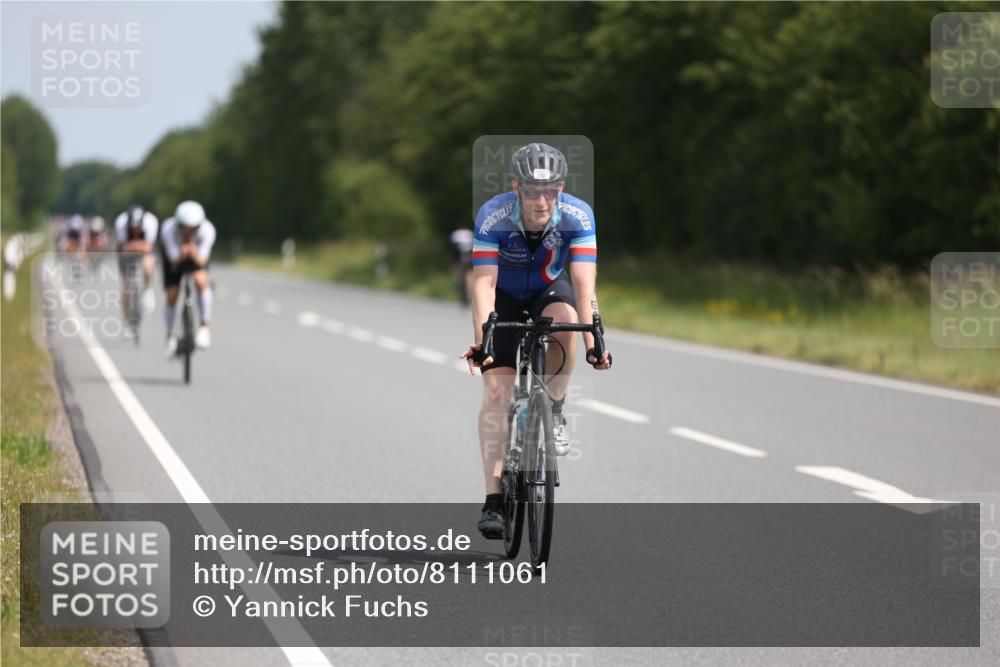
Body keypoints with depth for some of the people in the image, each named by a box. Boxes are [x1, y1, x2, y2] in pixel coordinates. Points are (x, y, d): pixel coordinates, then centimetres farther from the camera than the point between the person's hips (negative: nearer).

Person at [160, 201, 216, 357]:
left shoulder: (208, 230, -36)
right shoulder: (169, 230, -38)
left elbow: (202, 261, -32)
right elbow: (174, 261, -33)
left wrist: (195, 255, -54)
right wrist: (181, 256, -54)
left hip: (197, 254, 0)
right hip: (175, 253, 0)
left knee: (201, 280, -28)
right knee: (171, 295, -3)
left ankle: (205, 327, -14)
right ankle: (170, 336, 22)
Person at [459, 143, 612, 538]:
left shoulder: (578, 216, -29)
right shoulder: (493, 216, -32)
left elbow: (584, 282, -36)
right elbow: (484, 283, -37)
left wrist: (593, 342, -47)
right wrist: (481, 341, -49)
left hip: (550, 290, 1)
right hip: (505, 297, -1)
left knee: (564, 322, -35)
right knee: (497, 390, -15)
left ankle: (554, 413, -10)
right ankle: (494, 501, -12)